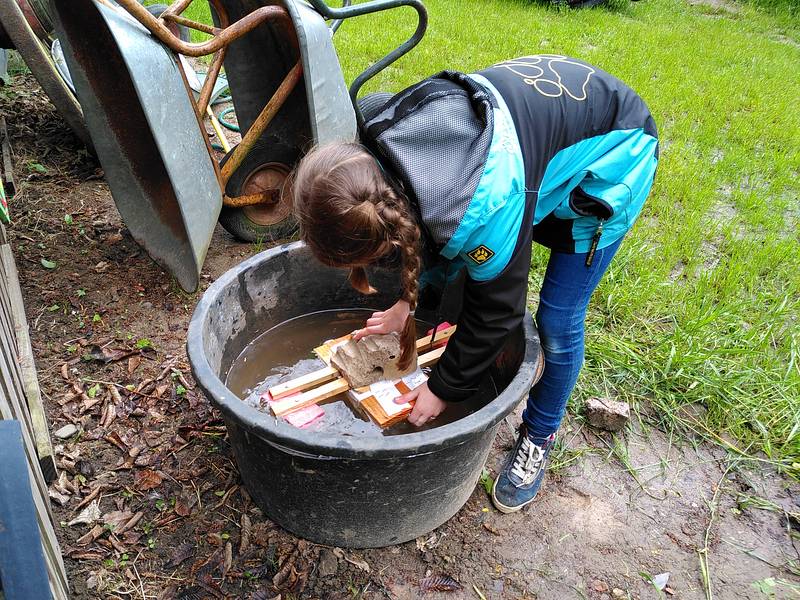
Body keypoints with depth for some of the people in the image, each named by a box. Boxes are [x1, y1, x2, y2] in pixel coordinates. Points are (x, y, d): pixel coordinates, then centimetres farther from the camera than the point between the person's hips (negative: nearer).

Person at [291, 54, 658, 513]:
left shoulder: (483, 207, -42)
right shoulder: (381, 142, -20)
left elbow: (496, 307, -24)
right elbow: (439, 232, 0)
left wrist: (443, 389, -11)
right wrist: (409, 303, 2)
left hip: (614, 149, -7)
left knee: (557, 322, -5)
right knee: (476, 265, 7)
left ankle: (540, 436, 20)